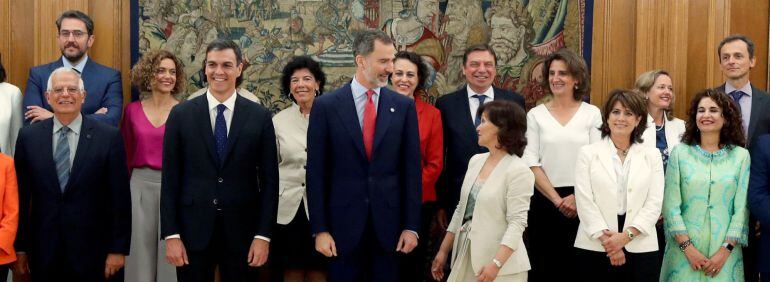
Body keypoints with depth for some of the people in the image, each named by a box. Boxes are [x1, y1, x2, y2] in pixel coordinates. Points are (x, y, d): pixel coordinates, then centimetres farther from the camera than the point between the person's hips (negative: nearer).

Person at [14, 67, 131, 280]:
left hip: (93, 251, -2)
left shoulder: (109, 137, -5)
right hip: (43, 252, 2)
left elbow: (120, 197, -4)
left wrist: (119, 249, -6)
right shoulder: (29, 137, 3)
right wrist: (20, 247, 4)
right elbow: (21, 196, 5)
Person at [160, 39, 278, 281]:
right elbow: (170, 179, 1)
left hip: (241, 231, 0)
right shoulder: (181, 115, 1)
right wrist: (171, 235, -4)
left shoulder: (260, 116, 0)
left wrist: (263, 235, -5)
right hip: (193, 231, 0)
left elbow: (269, 180, 0)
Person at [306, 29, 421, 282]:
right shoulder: (326, 106, -2)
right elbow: (316, 172, -2)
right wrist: (320, 229, -6)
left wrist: (411, 226, -1)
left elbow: (411, 169, 3)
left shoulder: (404, 106, 3)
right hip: (343, 224, -1)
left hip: (388, 224, 1)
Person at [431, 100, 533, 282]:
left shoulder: (519, 171, -13)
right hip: (466, 256, 6)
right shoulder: (475, 161, 8)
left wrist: (496, 264, -27)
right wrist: (444, 250, 13)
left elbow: (517, 223, -18)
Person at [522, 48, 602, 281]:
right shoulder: (535, 115, 3)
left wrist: (578, 198, -11)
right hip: (545, 200, 0)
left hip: (582, 202, 0)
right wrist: (557, 200, -9)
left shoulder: (592, 113, 4)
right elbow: (531, 164, -2)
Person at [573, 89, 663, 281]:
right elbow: (584, 202, -3)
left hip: (640, 248, 1)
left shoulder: (652, 155, 9)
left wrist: (626, 235, -11)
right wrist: (607, 240, -12)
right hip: (595, 247, -1)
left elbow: (654, 203, 1)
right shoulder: (588, 153, 5)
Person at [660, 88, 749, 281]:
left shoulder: (740, 156, 2)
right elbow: (671, 205, -3)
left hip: (725, 253, 0)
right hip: (684, 251, 0)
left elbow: (741, 209, 0)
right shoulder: (680, 153, 0)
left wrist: (725, 251, -8)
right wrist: (688, 248, -10)